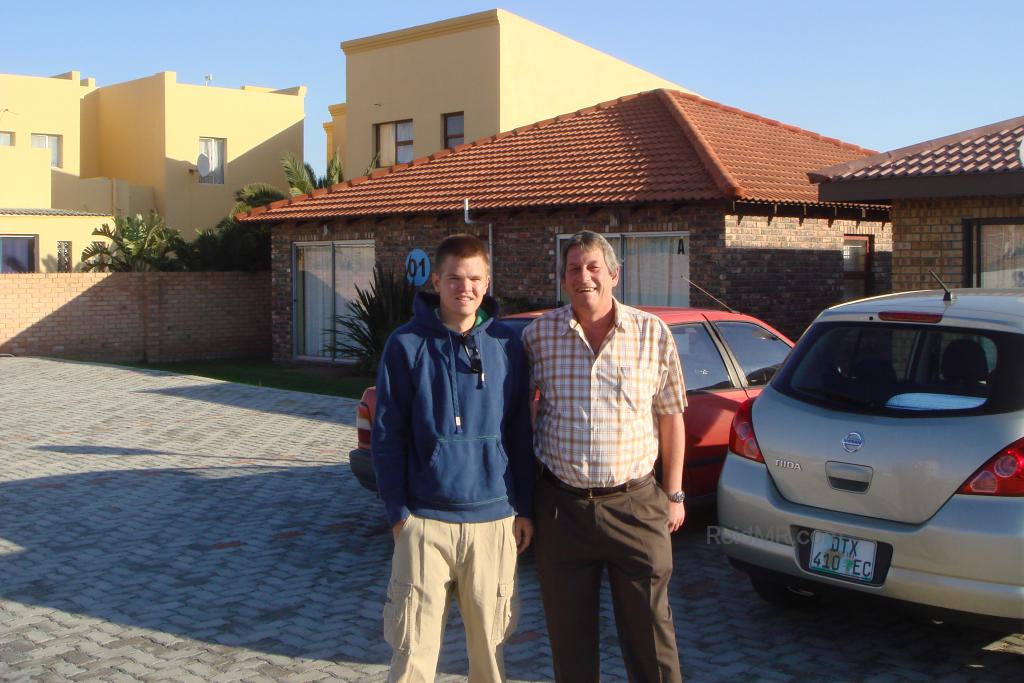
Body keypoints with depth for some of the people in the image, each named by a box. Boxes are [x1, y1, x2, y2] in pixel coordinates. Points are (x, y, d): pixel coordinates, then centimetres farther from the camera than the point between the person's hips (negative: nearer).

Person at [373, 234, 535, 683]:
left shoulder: (506, 344, 4)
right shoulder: (407, 344, -3)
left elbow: (520, 433, 8)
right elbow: (387, 433, 0)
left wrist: (524, 508, 6)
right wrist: (397, 510, -4)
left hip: (495, 520, 2)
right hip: (425, 521, -2)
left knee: (488, 642, 13)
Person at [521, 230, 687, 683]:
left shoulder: (652, 334, 0)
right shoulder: (538, 335, 1)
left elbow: (670, 416, 7)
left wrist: (673, 493, 6)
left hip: (635, 504, -1)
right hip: (561, 506, 1)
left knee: (649, 626, 6)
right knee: (568, 630, 12)